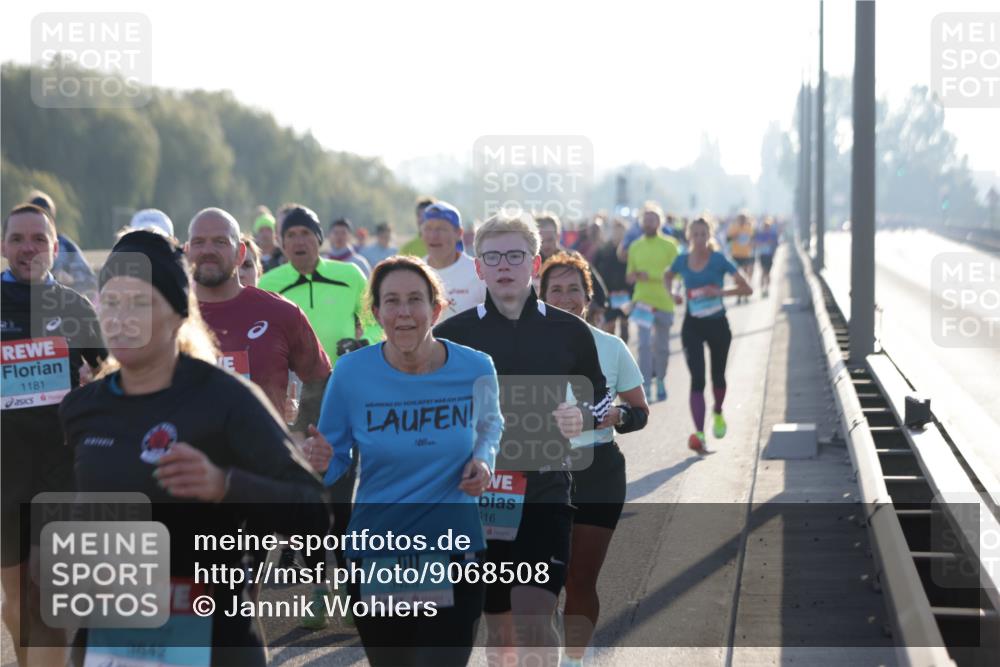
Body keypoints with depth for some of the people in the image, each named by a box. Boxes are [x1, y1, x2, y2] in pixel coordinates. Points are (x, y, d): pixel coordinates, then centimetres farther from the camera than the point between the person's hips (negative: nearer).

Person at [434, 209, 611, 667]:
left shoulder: (570, 332, 2)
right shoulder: (449, 335, 3)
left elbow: (600, 403, 13)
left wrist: (582, 420, -9)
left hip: (545, 493, -2)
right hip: (475, 497, 2)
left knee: (533, 618, -16)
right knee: (498, 626, 11)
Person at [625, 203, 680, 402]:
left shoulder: (669, 245, -1)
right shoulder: (635, 247, 8)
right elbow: (629, 277, 13)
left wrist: (651, 276, -16)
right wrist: (634, 276, -11)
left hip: (664, 303, -1)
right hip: (642, 301, 1)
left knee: (661, 346, 10)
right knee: (644, 344, -12)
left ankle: (660, 381, 31)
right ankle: (646, 388, -14)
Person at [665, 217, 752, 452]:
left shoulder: (719, 260, -11)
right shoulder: (682, 261, -2)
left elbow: (747, 289, -12)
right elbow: (668, 277, 21)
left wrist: (719, 291, -24)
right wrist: (672, 293, 0)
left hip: (718, 325, 0)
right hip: (692, 326, 1)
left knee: (717, 376, 17)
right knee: (697, 380, -12)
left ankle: (718, 414, 48)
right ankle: (699, 433, -19)